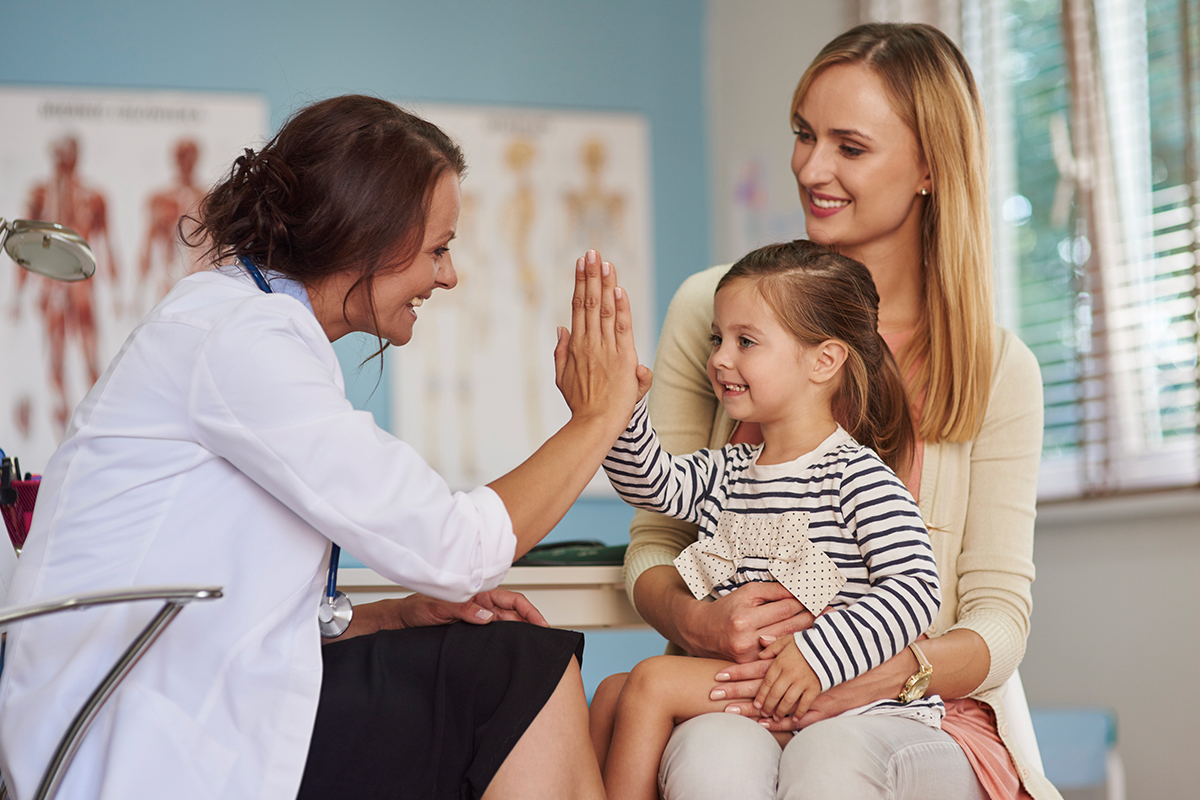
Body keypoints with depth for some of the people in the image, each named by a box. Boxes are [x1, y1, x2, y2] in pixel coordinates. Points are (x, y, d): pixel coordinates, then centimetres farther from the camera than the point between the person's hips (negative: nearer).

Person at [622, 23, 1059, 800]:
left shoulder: (997, 368, 5)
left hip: (918, 714, 0)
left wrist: (875, 674, -20)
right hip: (736, 703, 1)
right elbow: (655, 540, 9)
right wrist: (694, 621, -15)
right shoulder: (714, 309, 7)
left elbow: (999, 616, 1)